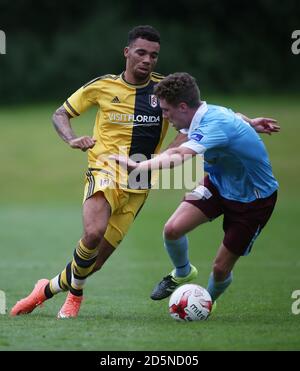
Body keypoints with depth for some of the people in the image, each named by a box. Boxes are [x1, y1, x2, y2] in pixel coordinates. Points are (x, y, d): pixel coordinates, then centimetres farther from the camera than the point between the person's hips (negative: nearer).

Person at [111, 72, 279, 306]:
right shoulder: (207, 113, -9)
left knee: (221, 269, -3)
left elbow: (178, 156, -49)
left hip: (254, 199, -7)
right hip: (218, 183, 7)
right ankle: (182, 273, 18)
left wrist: (138, 166, -53)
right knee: (173, 229, -13)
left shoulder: (217, 124, -35)